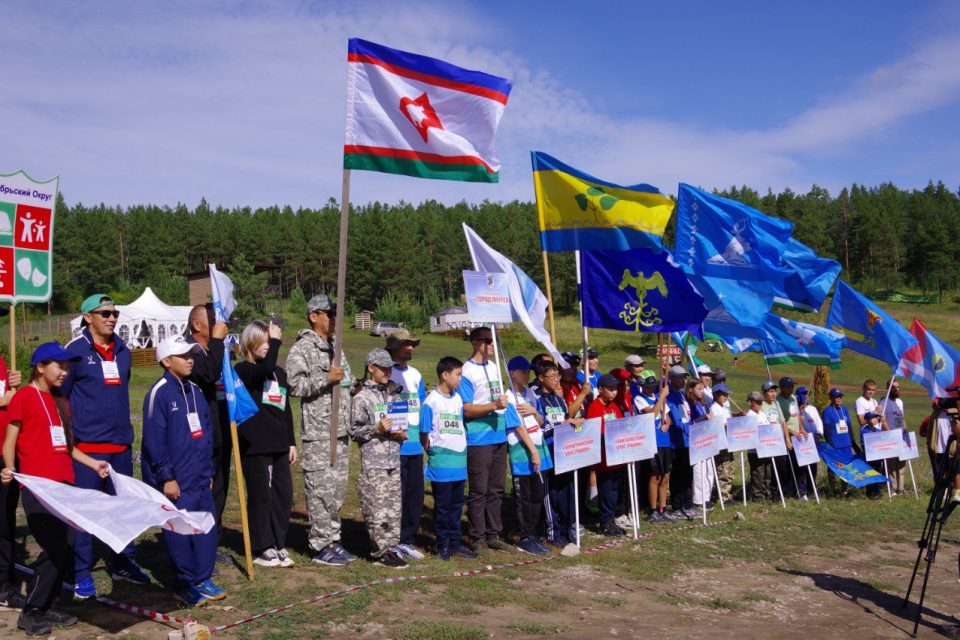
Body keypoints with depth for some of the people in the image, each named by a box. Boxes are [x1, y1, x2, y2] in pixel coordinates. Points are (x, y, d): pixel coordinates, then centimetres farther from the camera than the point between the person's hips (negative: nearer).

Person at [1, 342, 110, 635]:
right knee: (55, 550, -9)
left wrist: (92, 463, 15)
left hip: (64, 485, 8)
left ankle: (46, 606, 19)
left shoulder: (59, 402, 18)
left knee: (67, 548, 6)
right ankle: (30, 612, 4)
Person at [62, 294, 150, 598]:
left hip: (121, 445, 6)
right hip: (87, 446, -6)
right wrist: (69, 437, -7)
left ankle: (122, 563, 27)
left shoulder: (122, 351, 11)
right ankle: (81, 573, 12)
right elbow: (59, 396, -5)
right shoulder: (75, 350, -8)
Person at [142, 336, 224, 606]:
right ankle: (186, 584, 14)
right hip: (176, 481, -7)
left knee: (206, 529, 9)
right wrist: (166, 477, -15)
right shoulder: (159, 393, -11)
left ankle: (202, 580, 21)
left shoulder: (195, 391, 12)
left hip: (201, 479, 7)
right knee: (180, 533, 1)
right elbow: (154, 440, -15)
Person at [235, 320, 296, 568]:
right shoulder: (243, 369, -5)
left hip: (278, 444, 6)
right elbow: (265, 368, -29)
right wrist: (276, 340, -17)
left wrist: (291, 442, 16)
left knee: (284, 493, 6)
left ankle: (278, 544, 19)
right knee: (260, 495, 1)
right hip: (254, 444, -6)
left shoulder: (279, 372, 15)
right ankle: (261, 548, 13)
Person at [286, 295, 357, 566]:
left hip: (341, 430, 8)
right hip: (318, 433, -8)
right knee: (321, 490, -5)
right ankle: (321, 546, 4)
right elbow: (295, 384, -18)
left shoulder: (335, 346, 19)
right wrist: (326, 378, -22)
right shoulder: (302, 348, -8)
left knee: (337, 489, 13)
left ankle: (333, 540, 23)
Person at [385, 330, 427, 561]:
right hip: (394, 444, -6)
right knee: (396, 494, -4)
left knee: (415, 493, 9)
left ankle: (407, 540, 20)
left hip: (415, 444, 7)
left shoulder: (415, 374, 17)